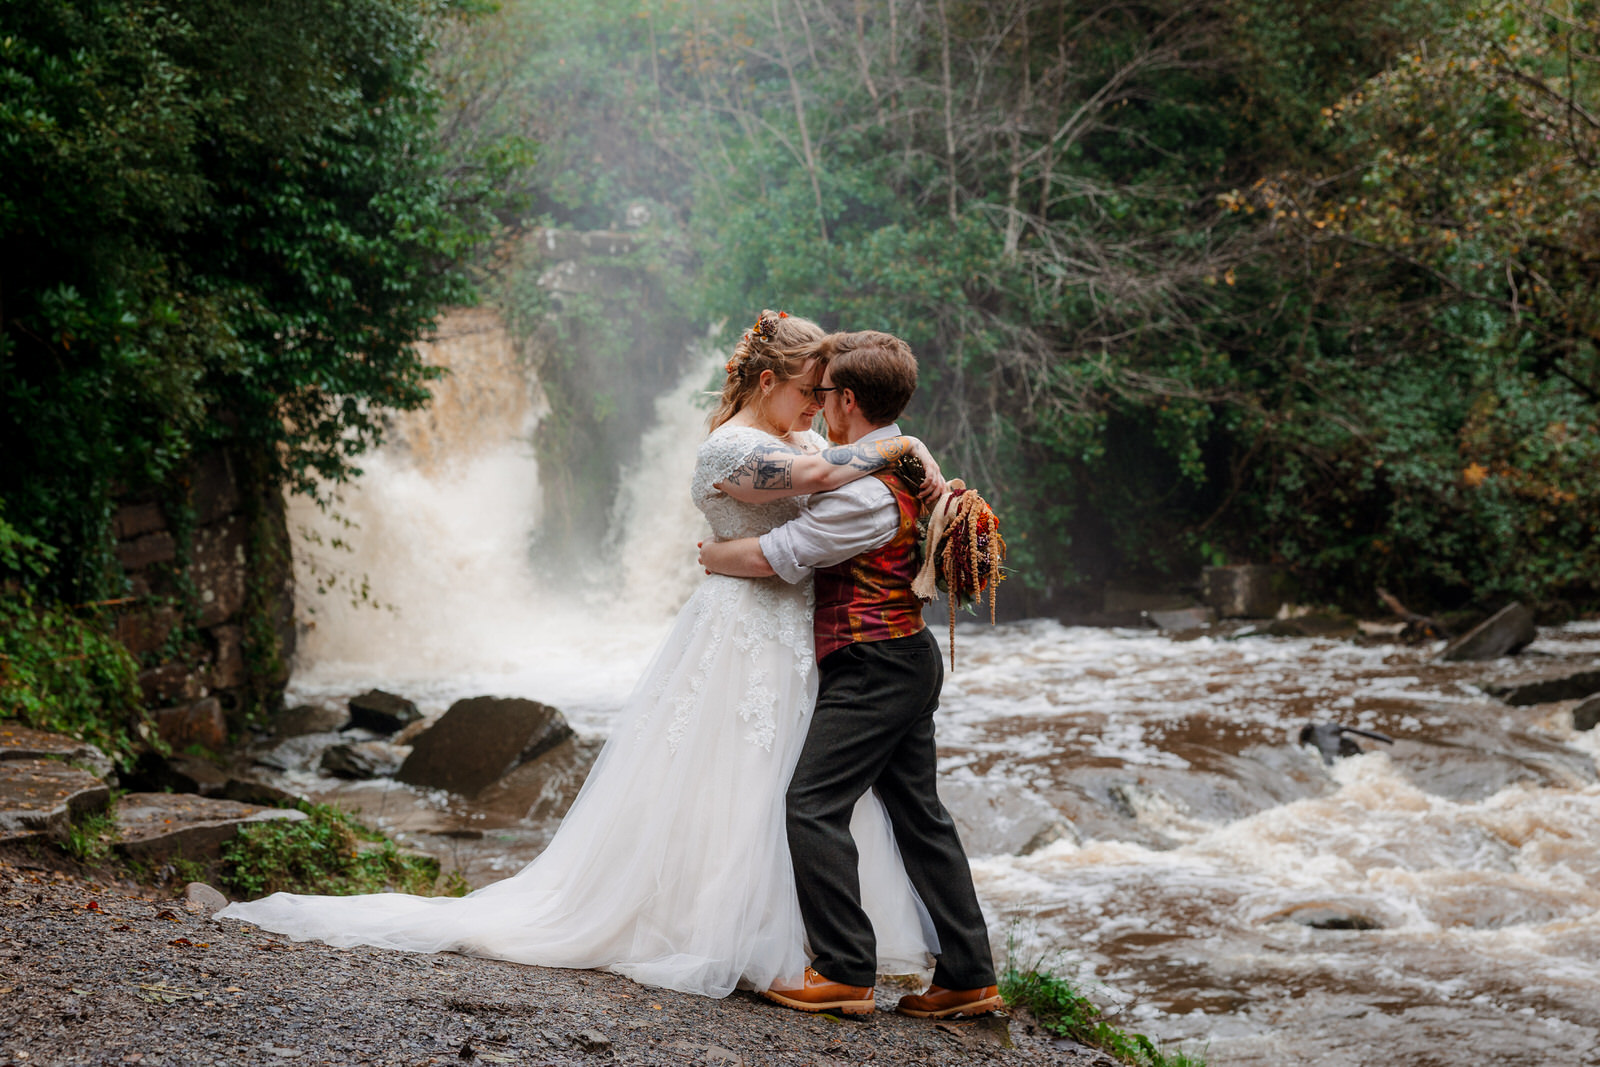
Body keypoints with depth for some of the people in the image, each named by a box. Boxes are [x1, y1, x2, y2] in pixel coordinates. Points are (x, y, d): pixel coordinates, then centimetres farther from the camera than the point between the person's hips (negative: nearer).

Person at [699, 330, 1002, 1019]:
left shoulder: (866, 490, -21)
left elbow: (776, 556, -17)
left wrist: (714, 557, -1)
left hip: (872, 667, -10)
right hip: (905, 659, 10)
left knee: (814, 805, -9)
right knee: (917, 812, 11)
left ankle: (844, 973, -8)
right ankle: (968, 976, 14)